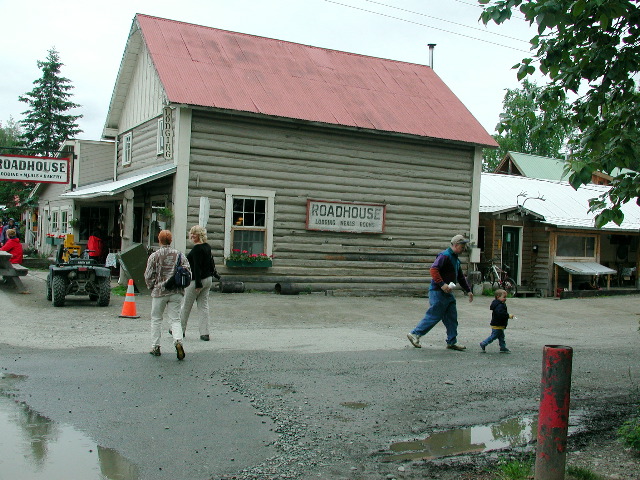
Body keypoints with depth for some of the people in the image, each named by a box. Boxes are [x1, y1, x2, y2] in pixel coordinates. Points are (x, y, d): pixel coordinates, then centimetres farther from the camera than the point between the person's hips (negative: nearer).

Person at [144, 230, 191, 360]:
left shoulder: (154, 256, -4)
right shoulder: (179, 255, 3)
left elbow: (148, 276, -4)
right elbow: (188, 271, 1)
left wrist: (152, 287, 13)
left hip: (159, 292, -2)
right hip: (176, 292, 2)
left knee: (156, 319, 14)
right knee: (175, 319, 5)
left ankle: (155, 347, 17)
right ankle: (178, 341, -20)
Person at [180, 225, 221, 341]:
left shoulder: (197, 248, -17)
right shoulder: (207, 247, 7)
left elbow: (197, 266, -21)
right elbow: (211, 262, 18)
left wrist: (197, 283, -23)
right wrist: (215, 274, 31)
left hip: (196, 280, -8)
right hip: (208, 279, 8)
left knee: (186, 306, 8)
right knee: (203, 306, 7)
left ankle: (180, 330, 21)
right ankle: (205, 333, 3)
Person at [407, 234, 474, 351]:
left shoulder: (456, 259, 18)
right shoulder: (445, 256, -14)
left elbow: (461, 277, 29)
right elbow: (433, 269, -26)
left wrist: (468, 290, 26)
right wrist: (442, 284, -30)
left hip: (448, 293, 10)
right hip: (438, 292, -10)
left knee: (452, 317, 8)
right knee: (434, 316, -5)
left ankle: (452, 342, 14)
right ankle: (415, 334, 6)